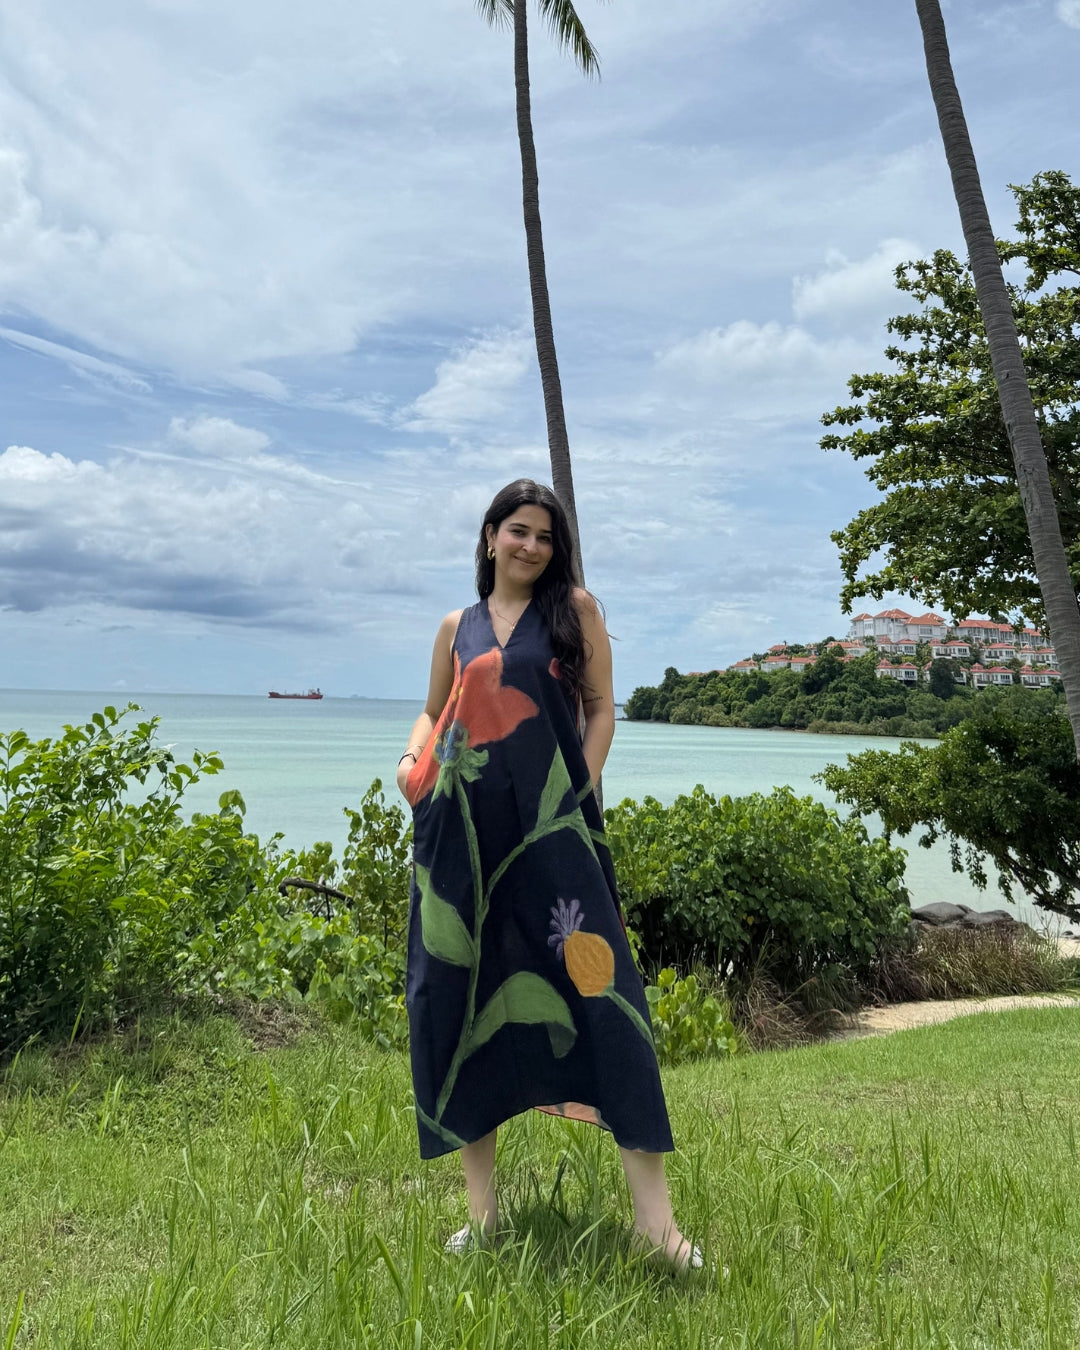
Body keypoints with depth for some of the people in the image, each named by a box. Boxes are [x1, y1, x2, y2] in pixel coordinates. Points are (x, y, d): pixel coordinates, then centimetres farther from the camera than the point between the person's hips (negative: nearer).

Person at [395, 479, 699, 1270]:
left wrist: (580, 792, -5)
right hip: (464, 834, 3)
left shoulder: (575, 609, 7)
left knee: (594, 985, -9)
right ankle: (482, 1204, 20)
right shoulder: (458, 628, 15)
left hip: (549, 829, -3)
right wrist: (412, 761, 4)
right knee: (460, 998, 5)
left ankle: (653, 1211, 1)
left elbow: (601, 708, 7)